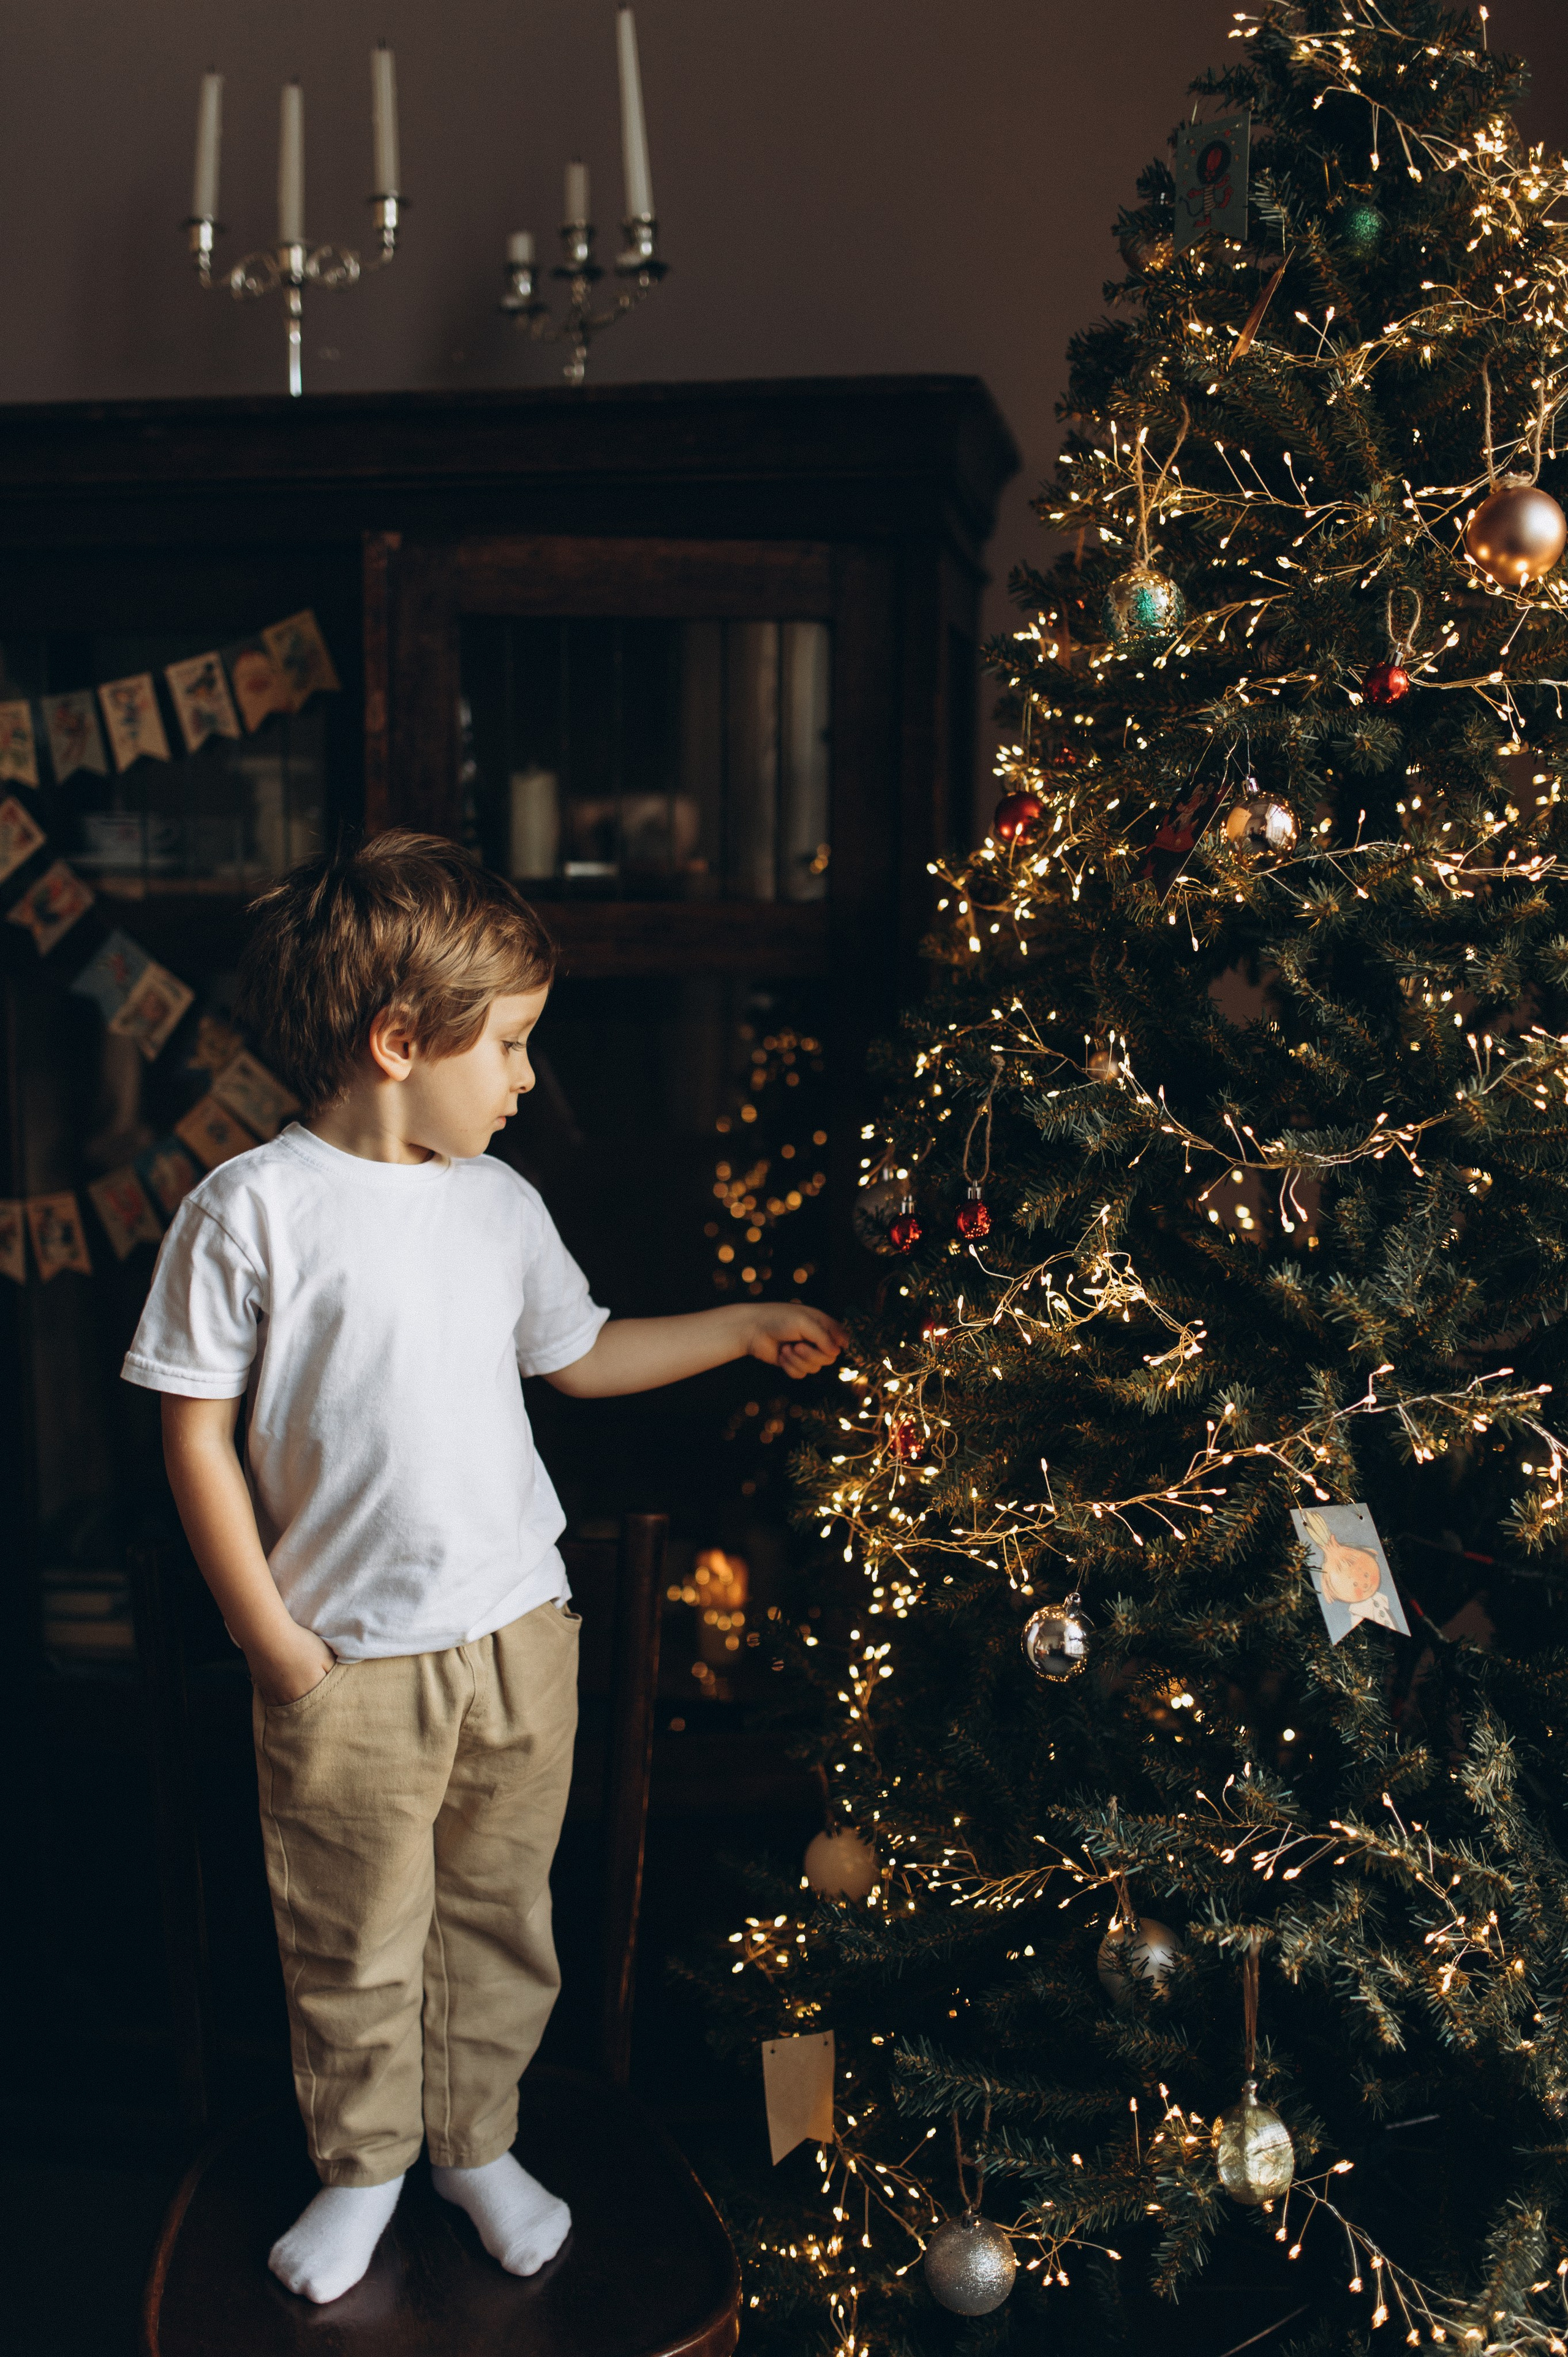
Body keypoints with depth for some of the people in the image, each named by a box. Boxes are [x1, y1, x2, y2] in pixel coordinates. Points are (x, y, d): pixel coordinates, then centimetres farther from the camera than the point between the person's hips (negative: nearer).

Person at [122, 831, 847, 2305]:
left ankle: (477, 2143, 39)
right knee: (355, 1945, 12)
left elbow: (579, 1356, 19)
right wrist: (270, 1637, -11)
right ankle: (362, 2165, 35)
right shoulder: (252, 1208, -13)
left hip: (517, 1632, 5)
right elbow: (197, 1430, -10)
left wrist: (746, 1329, 17)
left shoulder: (499, 1204, 5)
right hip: (351, 1659, -5)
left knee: (498, 1915, 18)